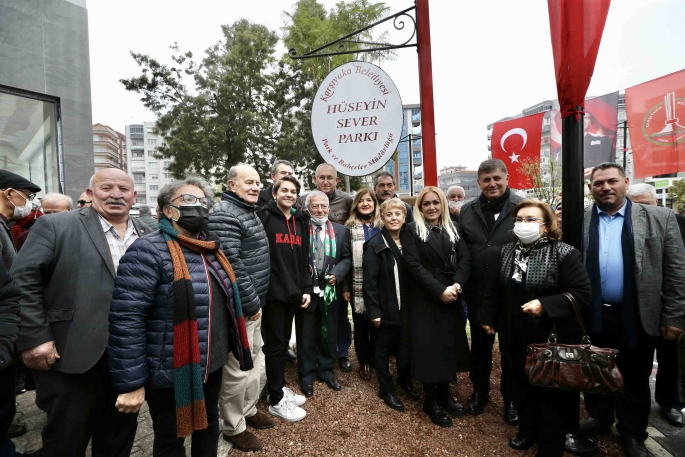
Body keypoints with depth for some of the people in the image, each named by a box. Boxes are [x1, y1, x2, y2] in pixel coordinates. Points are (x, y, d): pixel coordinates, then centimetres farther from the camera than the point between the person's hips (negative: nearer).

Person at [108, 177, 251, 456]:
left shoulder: (211, 251, 6)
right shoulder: (149, 252, -17)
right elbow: (126, 320, -20)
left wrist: (231, 349, 16)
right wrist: (131, 383, -19)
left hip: (212, 364, 7)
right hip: (172, 372, -7)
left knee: (209, 426, 25)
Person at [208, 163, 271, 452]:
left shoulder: (250, 212, 14)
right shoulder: (224, 215, -19)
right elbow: (231, 266, -25)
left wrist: (256, 300, 18)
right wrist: (251, 303, -18)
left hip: (254, 302, 10)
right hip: (241, 306, -10)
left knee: (254, 358, 22)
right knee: (237, 368, 4)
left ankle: (249, 410, 40)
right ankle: (234, 428, 24)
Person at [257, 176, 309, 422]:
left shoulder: (301, 221, 12)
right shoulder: (265, 217, -7)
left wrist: (306, 288, 7)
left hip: (293, 291, 6)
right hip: (273, 291, -6)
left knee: (284, 341, 18)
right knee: (275, 343, 4)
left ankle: (280, 387, 34)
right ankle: (276, 400, 19)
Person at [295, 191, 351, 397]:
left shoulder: (340, 230, 6)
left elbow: (346, 258, 6)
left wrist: (337, 274, -11)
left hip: (330, 291, 3)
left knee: (329, 334, 16)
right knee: (306, 336, 11)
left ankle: (326, 371, 35)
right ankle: (307, 376, 28)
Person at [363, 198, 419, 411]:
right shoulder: (375, 245, -12)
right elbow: (369, 281, -14)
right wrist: (374, 310, -17)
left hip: (406, 305, 5)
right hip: (385, 307, -5)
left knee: (405, 344, 17)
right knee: (383, 348, 10)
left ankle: (404, 379, 41)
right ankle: (386, 389, 27)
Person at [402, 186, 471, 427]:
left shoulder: (452, 229, 10)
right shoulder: (412, 230, -3)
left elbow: (465, 259, 0)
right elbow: (414, 265, -13)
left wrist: (457, 285, -17)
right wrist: (439, 290, -18)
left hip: (452, 297, 5)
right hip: (425, 298, -4)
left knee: (450, 344, 11)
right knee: (429, 346, 1)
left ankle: (445, 394, 29)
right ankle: (431, 401, 18)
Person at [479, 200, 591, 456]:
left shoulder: (564, 253, -13)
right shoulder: (507, 251, 4)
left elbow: (581, 293, -16)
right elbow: (494, 288, 10)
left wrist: (545, 305, -26)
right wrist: (487, 318, 12)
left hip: (551, 339, -5)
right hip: (516, 337, 5)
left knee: (549, 391, 8)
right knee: (523, 385, 19)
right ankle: (527, 430, 41)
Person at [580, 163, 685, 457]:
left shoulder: (660, 219, -3)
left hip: (637, 317, -1)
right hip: (592, 316, 1)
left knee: (635, 378, 16)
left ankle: (632, 433, 35)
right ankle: (599, 418, 40)